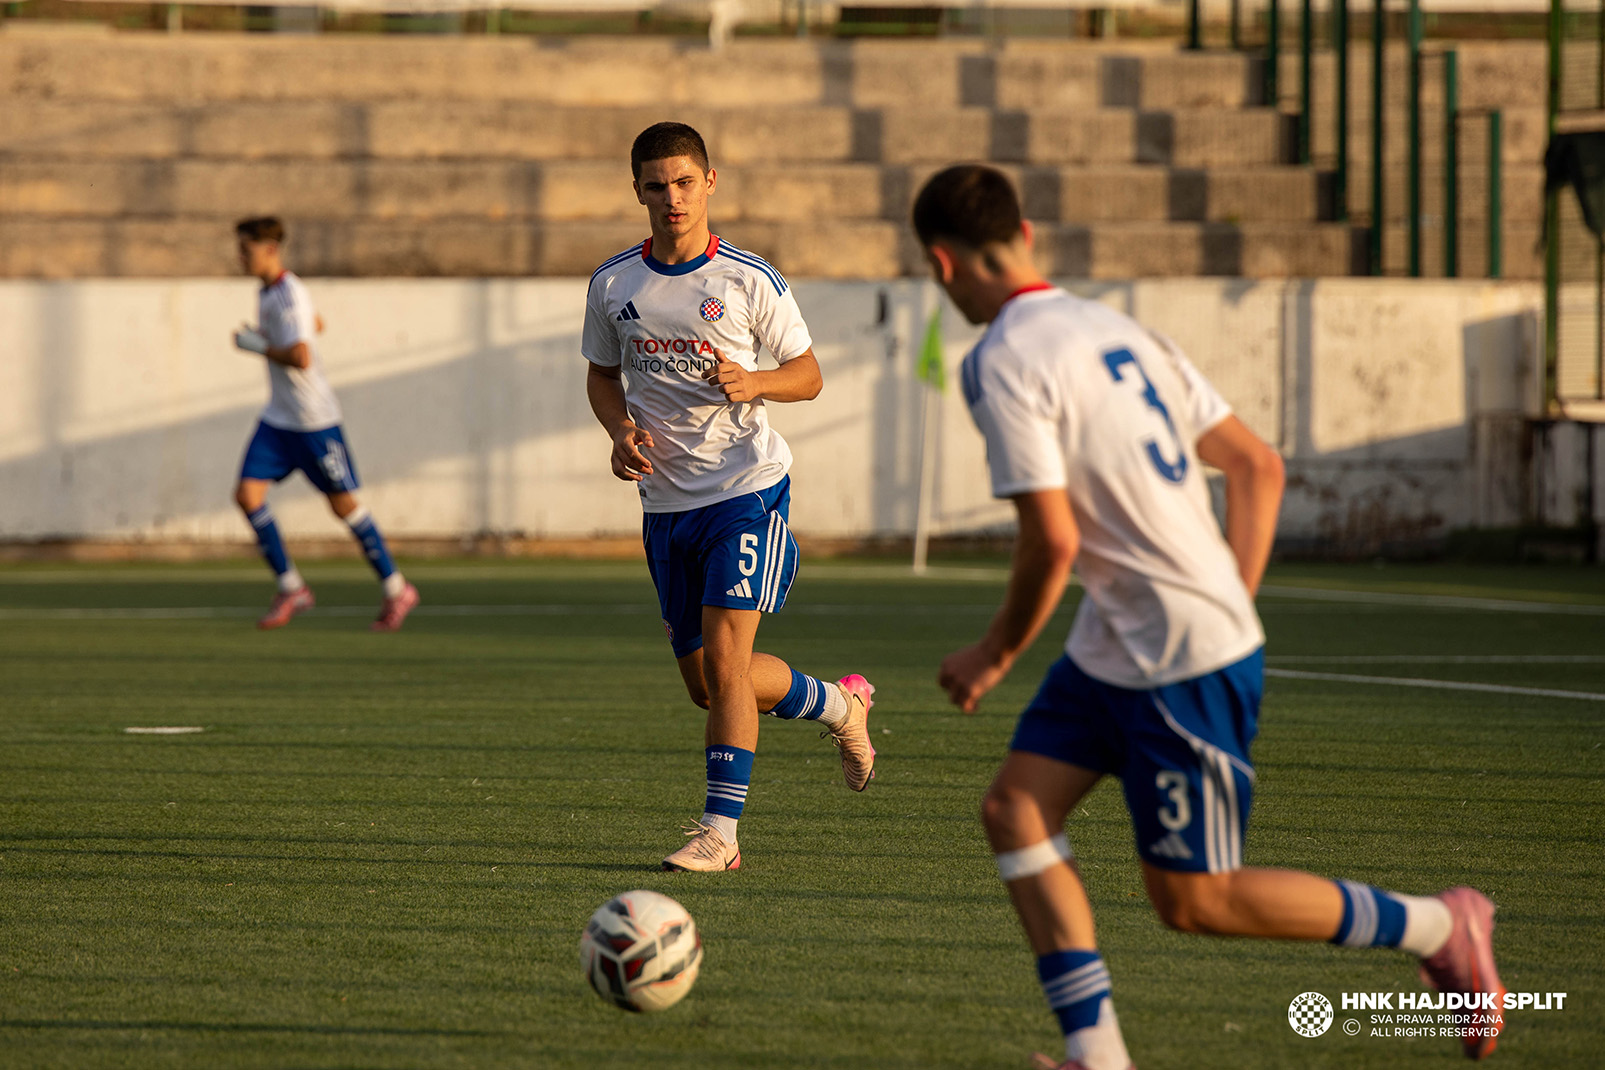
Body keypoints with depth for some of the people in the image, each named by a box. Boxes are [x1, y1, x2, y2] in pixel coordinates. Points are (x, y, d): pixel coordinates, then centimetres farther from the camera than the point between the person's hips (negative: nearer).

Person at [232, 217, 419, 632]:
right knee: (247, 494, -5)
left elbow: (301, 358, -31)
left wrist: (257, 345, -19)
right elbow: (316, 325, 28)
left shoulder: (289, 296, -20)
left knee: (343, 504, 1)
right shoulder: (268, 292, 10)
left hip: (314, 421, -9)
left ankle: (396, 590, 14)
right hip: (277, 419, 9)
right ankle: (291, 588, 3)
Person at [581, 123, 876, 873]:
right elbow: (602, 374, 17)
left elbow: (808, 373, 2)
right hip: (666, 499, 5)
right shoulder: (613, 284, 3)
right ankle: (840, 705, 36)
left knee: (724, 655, -17)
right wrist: (621, 430, -3)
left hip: (747, 485, -5)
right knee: (706, 684, 9)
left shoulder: (750, 280, -6)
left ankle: (720, 831, -12)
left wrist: (754, 382, -19)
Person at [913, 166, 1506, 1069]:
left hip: (1183, 668, -9)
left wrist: (994, 656, -6)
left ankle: (1440, 930, 13)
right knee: (1015, 810, 5)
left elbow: (1053, 540, -21)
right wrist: (1232, 603, 17)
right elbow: (1259, 465, 12)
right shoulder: (1119, 331, 11)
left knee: (1193, 900, 1)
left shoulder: (1003, 365, -16)